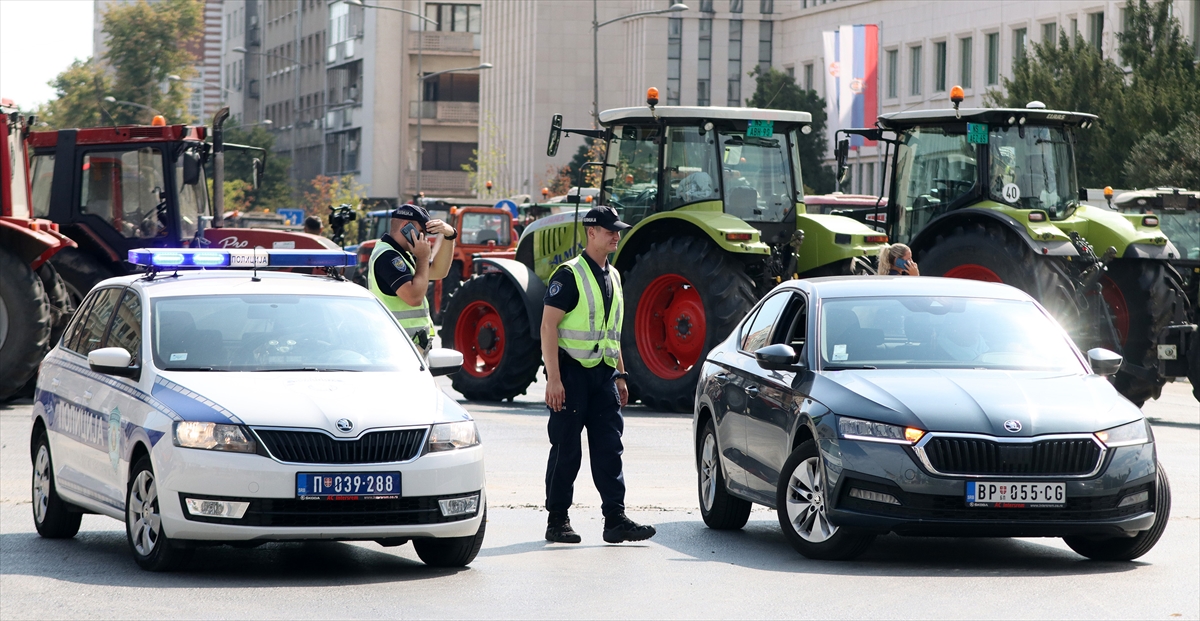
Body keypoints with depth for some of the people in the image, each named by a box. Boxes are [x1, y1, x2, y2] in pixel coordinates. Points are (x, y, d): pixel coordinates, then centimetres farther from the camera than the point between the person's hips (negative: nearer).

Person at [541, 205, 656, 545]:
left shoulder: (612, 276, 15)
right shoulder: (569, 274, -9)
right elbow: (548, 326, -14)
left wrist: (620, 375, 17)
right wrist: (553, 378, -20)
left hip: (603, 373, 7)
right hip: (572, 372, -7)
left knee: (609, 449, 1)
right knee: (566, 450, 0)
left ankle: (616, 520, -1)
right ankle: (557, 521, 8)